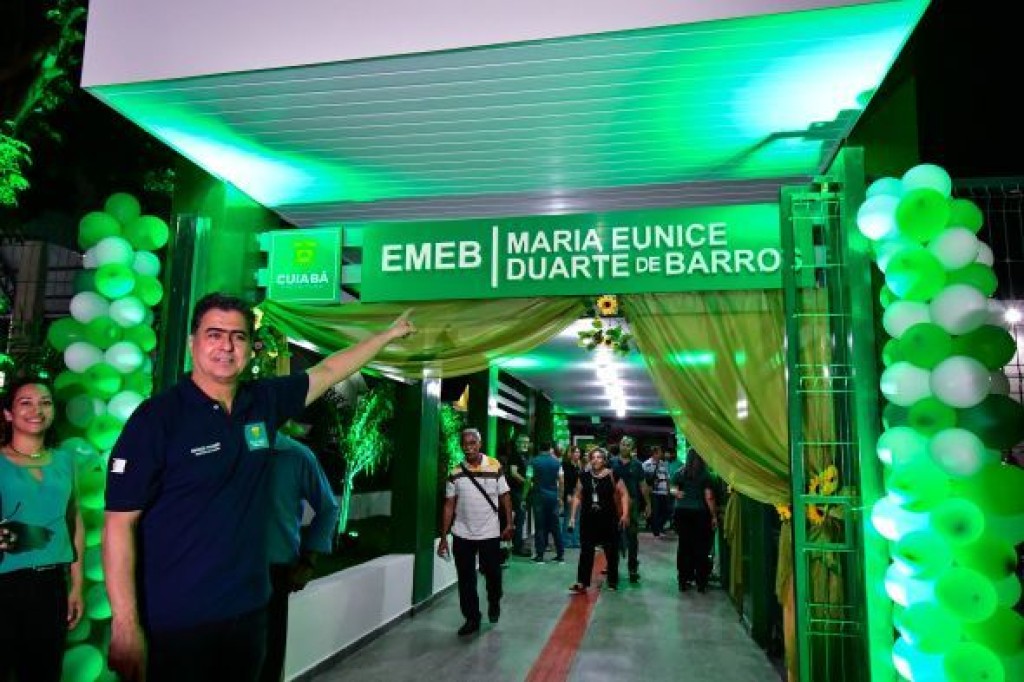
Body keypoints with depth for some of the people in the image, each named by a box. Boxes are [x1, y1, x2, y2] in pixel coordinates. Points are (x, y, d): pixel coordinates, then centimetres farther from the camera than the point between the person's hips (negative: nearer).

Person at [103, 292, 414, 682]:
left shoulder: (264, 402, 1)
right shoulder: (157, 417, -13)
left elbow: (327, 372, 15)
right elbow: (119, 522, -13)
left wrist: (387, 335, 22)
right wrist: (125, 623, -18)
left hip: (249, 613, 5)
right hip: (175, 624, -5)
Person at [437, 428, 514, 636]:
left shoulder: (494, 466, -7)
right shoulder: (455, 473, -2)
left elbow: (505, 496, -1)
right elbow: (449, 506, 0)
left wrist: (509, 523, -8)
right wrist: (443, 537, -2)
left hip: (490, 533, -1)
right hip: (462, 535, 2)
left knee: (493, 574, 12)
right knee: (466, 579, 8)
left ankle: (494, 604, 41)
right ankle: (472, 618, 24)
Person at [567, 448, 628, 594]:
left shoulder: (612, 475, -5)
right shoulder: (584, 476, 2)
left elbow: (624, 494, -4)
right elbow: (577, 497, 9)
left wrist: (625, 514, -12)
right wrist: (573, 516, 5)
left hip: (608, 519, -2)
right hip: (588, 519, 2)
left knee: (611, 551, 10)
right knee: (586, 551, 3)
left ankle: (613, 581, 25)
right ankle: (582, 583, 7)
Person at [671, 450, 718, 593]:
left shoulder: (679, 473, 4)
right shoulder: (705, 475, -3)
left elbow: (673, 490, 1)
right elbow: (709, 497, -6)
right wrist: (714, 516, -2)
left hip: (682, 511, 3)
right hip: (699, 512, -3)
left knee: (684, 545, 7)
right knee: (700, 547, 3)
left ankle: (683, 581, 13)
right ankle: (701, 582, 7)